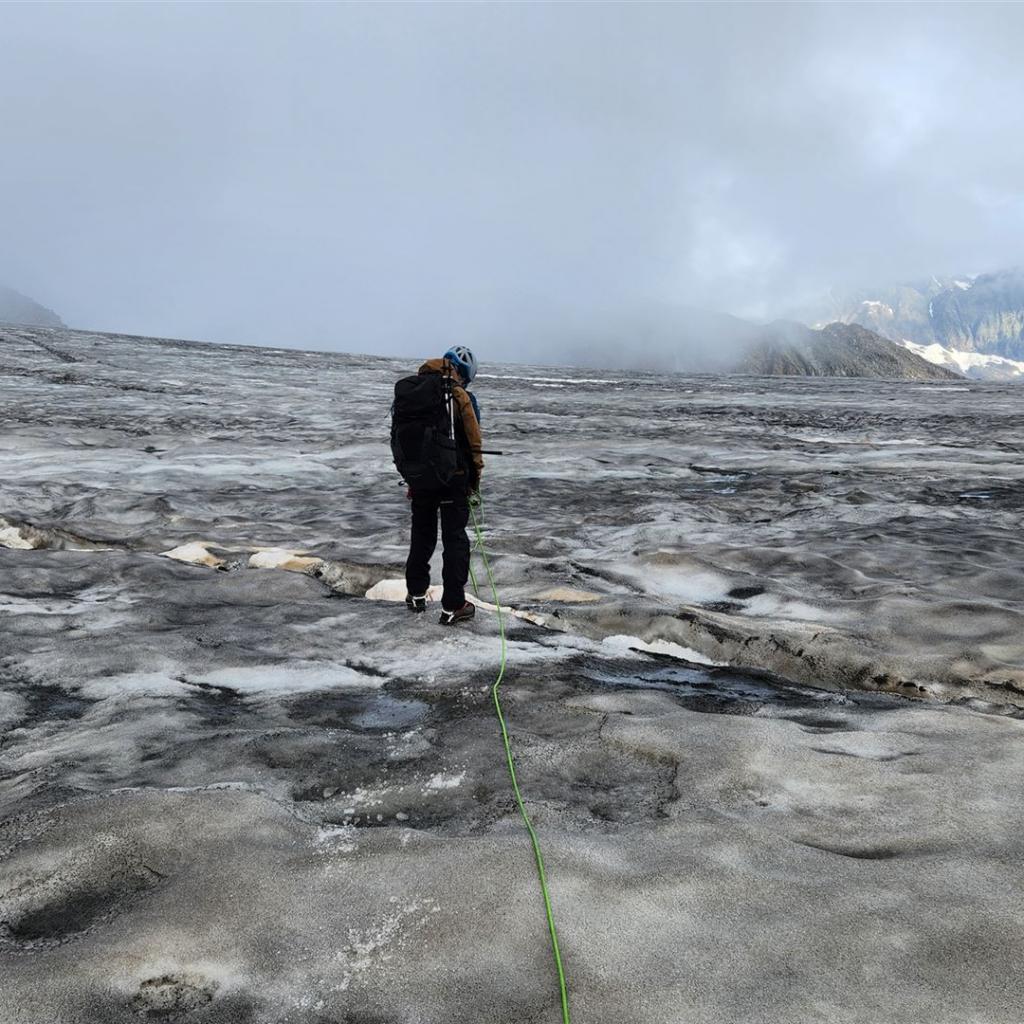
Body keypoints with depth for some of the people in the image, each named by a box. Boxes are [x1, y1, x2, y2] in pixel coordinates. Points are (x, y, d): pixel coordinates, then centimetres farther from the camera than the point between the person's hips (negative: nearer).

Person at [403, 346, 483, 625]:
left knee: (422, 535, 19)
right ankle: (452, 607, 2)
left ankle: (416, 594, 31)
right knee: (455, 540, 2)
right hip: (453, 479, -5)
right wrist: (475, 477, 3)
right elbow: (473, 442, -10)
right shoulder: (461, 398, -12)